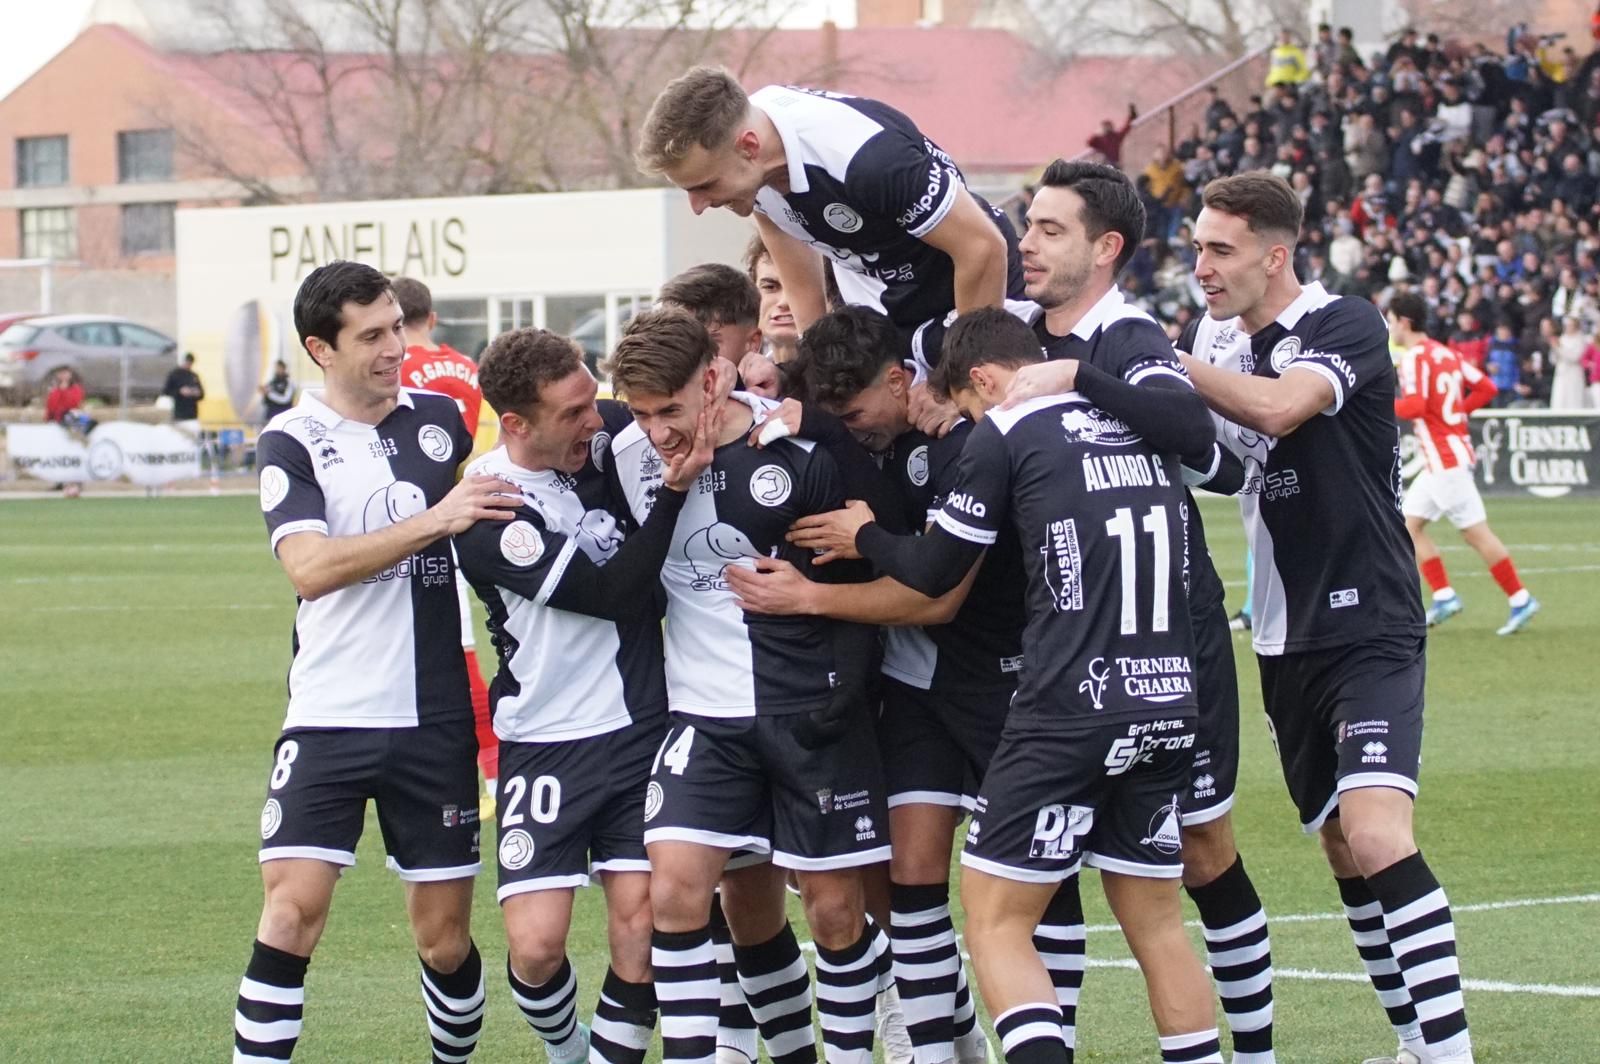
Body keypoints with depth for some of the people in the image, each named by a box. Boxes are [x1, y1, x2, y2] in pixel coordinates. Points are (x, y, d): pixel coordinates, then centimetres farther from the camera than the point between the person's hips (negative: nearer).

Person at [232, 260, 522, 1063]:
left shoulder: (439, 419, 8)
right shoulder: (292, 443, -4)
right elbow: (309, 567, -20)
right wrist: (435, 521, -23)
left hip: (434, 720, 3)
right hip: (329, 719, -3)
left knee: (445, 940, 6)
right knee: (293, 907, -15)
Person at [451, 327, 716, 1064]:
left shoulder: (609, 437, -2)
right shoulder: (485, 510, -16)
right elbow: (609, 592, -20)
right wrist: (672, 492, -25)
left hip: (643, 725, 4)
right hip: (546, 746, -3)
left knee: (640, 930, -8)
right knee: (535, 943, -9)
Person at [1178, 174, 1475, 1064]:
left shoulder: (1346, 325, -14)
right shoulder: (1220, 338, 7)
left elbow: (1278, 406, -31)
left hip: (1369, 629, -7)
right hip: (1286, 640, 7)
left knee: (1378, 838, -22)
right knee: (1345, 854, 9)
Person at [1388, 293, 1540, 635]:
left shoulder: (1414, 358, -13)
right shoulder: (1444, 353, 13)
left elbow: (1415, 406, -26)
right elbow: (1486, 388, 15)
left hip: (1445, 459, -9)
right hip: (1441, 459, 9)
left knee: (1475, 533, -5)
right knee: (1408, 523, 10)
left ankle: (1520, 600, -4)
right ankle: (1444, 596, 7)